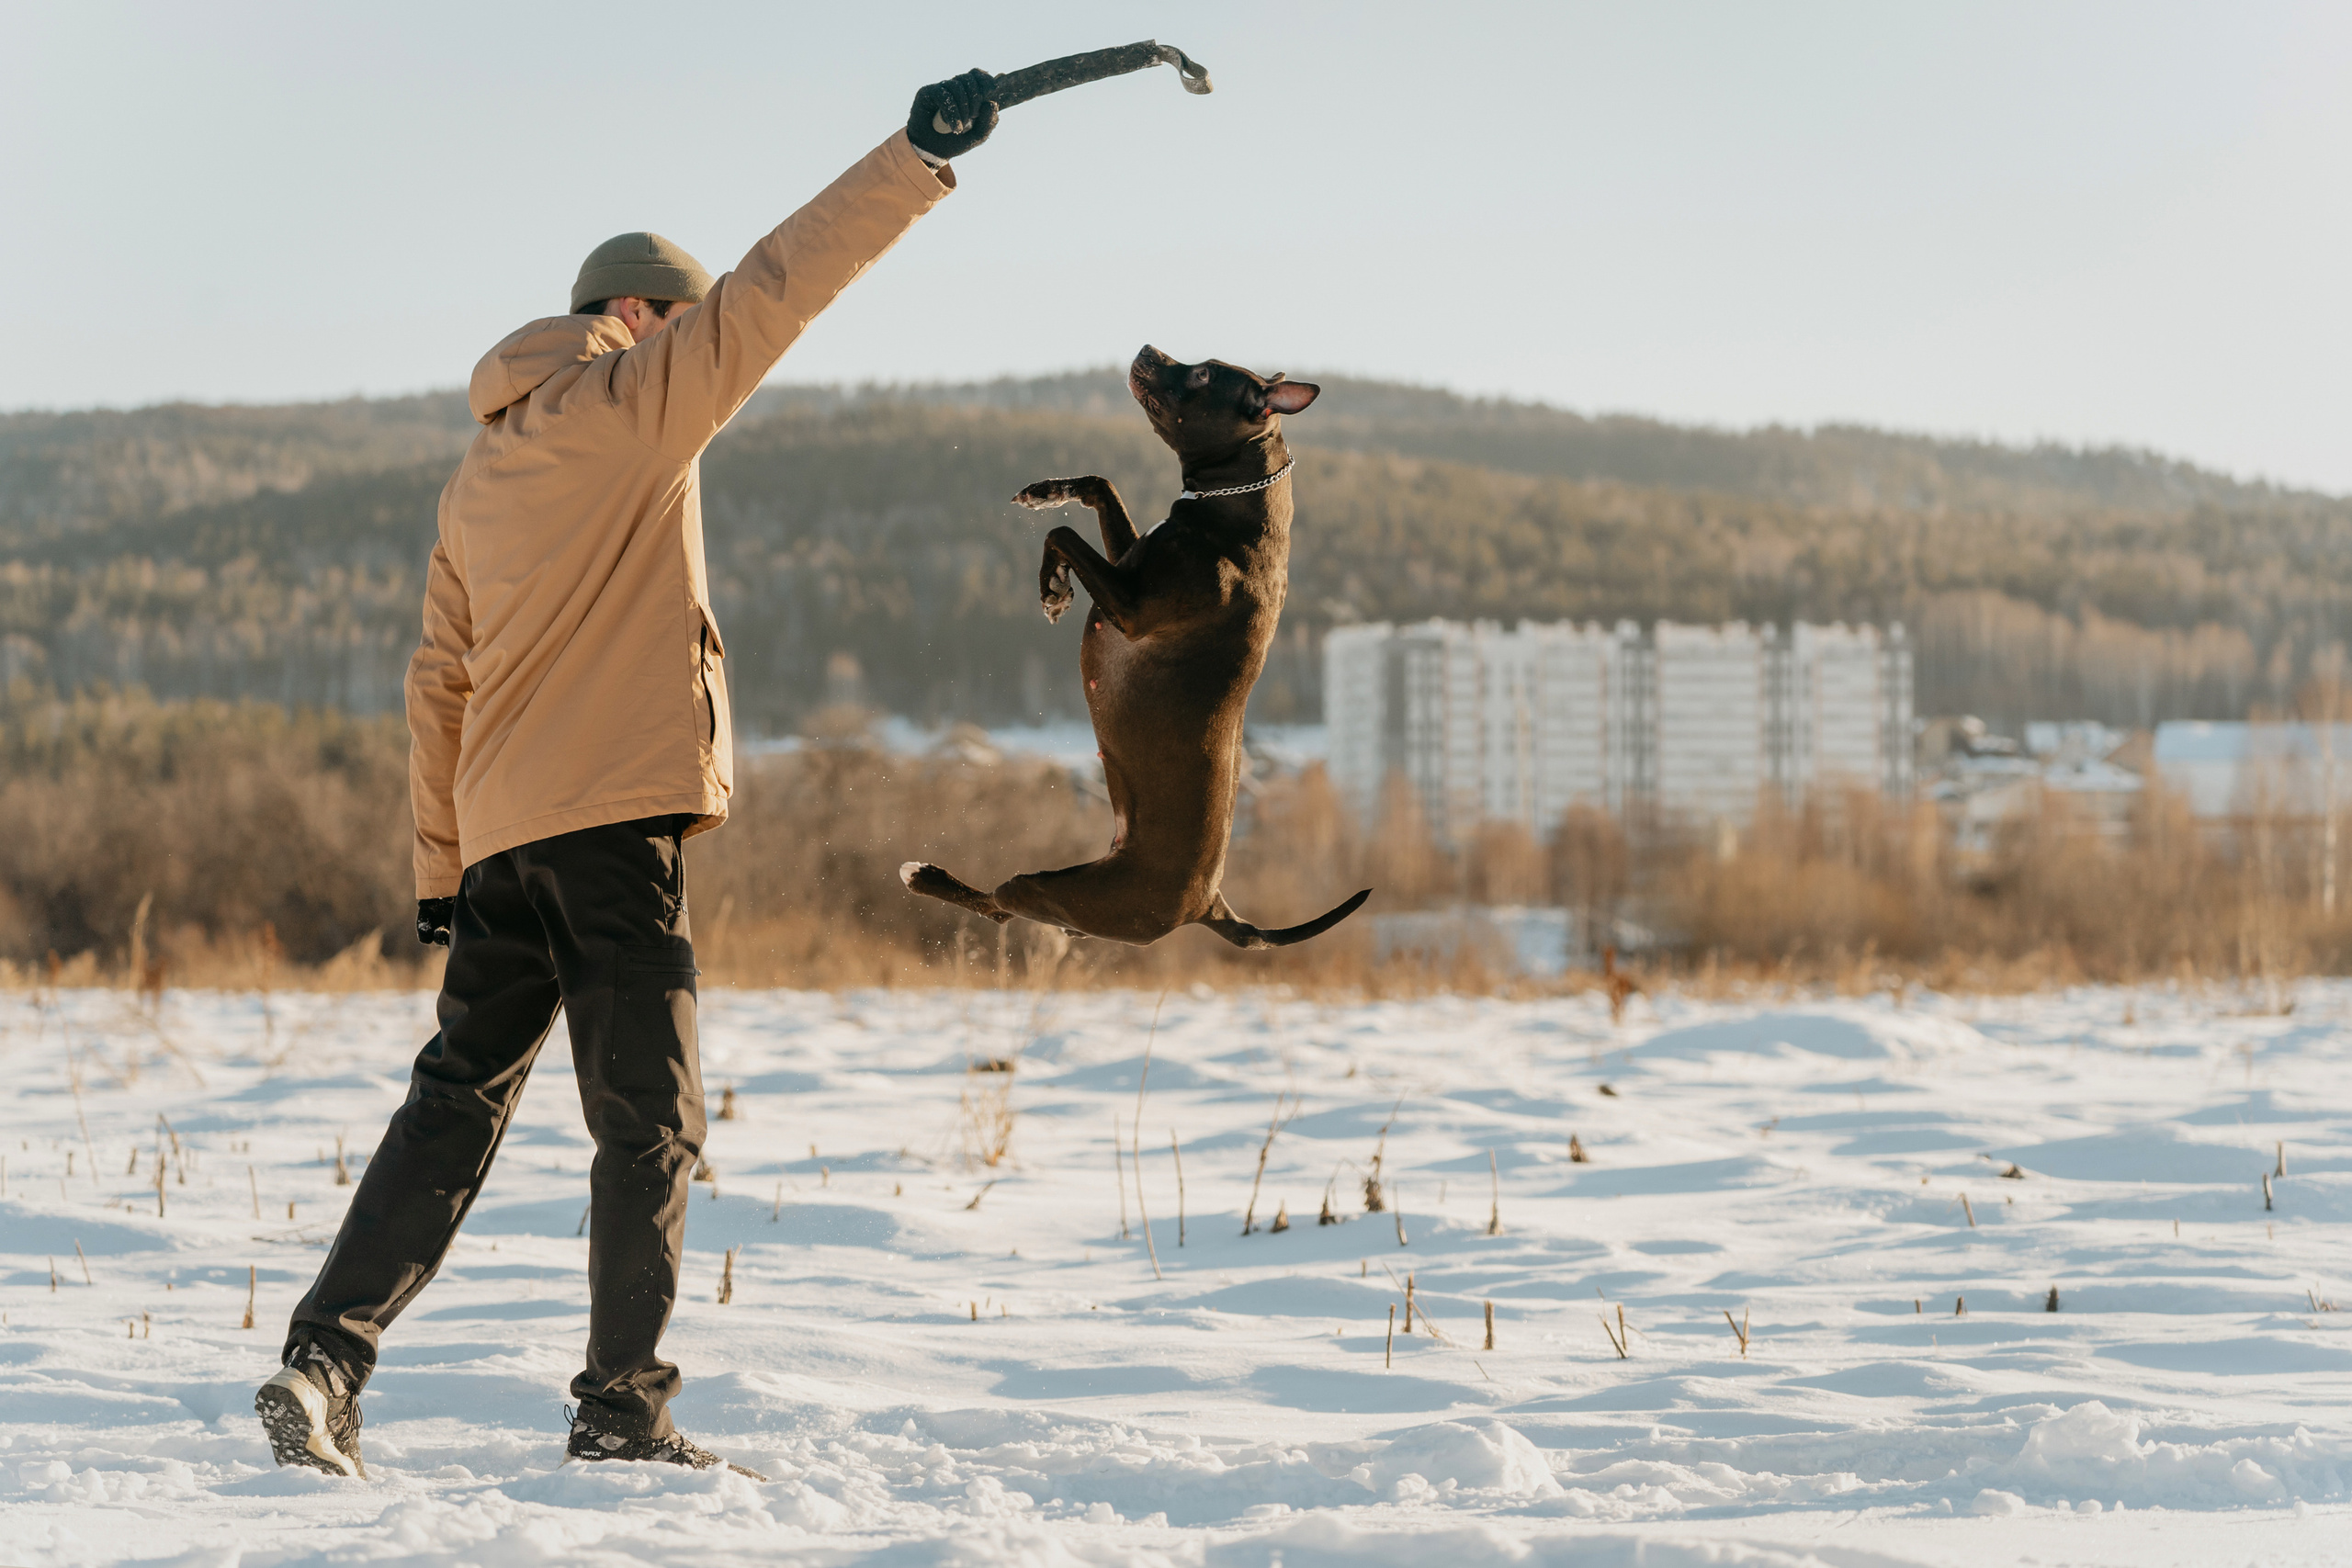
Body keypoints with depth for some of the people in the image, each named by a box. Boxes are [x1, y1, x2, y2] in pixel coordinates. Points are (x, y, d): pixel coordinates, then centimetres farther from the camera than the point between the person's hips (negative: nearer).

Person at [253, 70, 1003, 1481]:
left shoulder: (479, 478, 20)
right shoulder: (635, 402, -1)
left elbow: (439, 687, 19)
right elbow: (775, 290, -8)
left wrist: (442, 869, 21)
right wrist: (918, 159, -8)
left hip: (501, 834, 7)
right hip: (618, 812, -7)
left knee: (458, 1101, 9)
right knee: (650, 1120, 0)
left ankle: (326, 1358, -2)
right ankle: (624, 1407, 1)